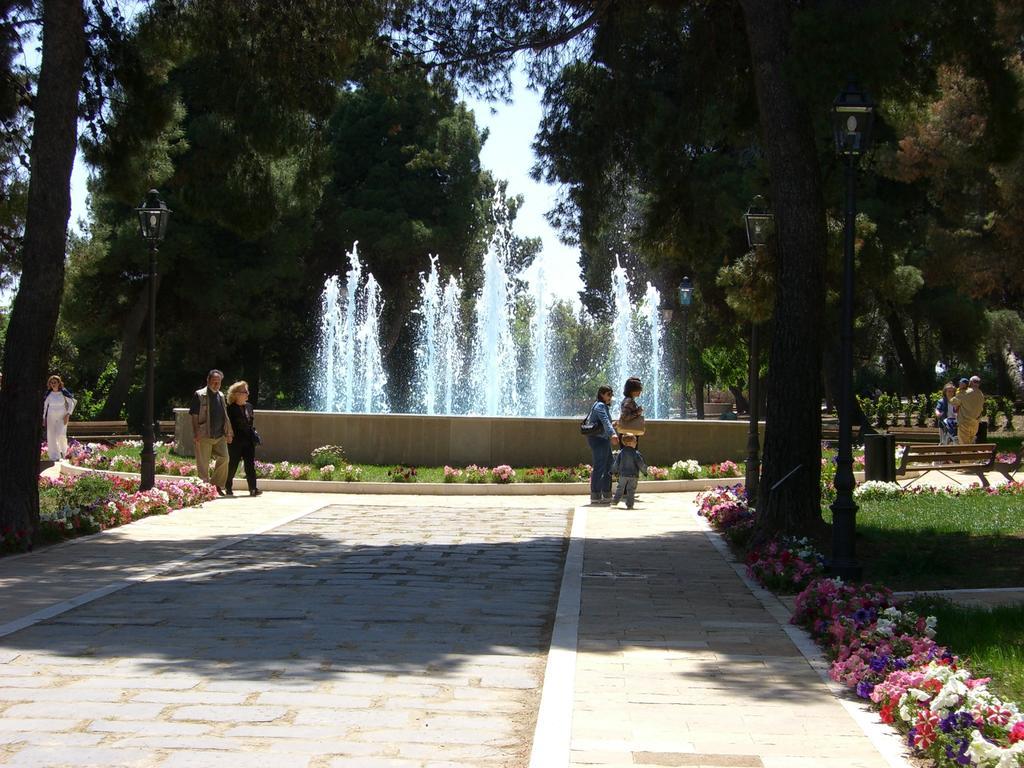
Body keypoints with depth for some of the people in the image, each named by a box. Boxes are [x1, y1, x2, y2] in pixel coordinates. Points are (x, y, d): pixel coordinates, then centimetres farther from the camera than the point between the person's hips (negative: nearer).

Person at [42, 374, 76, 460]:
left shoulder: (64, 393, -5)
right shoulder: (48, 394, 2)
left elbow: (71, 403, 0)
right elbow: (45, 406, 13)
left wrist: (68, 414, -9)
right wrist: (44, 418, 12)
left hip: (62, 417, -3)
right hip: (51, 417, 3)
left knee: (61, 435, -15)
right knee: (51, 437, -2)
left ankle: (63, 450, 15)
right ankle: (54, 456, 7)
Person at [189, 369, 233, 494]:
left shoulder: (221, 396, 16)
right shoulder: (200, 395, -3)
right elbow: (194, 416, -6)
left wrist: (228, 432, 15)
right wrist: (196, 434, -13)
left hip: (220, 435, 5)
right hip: (204, 436, -5)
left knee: (224, 458, -8)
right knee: (203, 464, 0)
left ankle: (217, 484, 7)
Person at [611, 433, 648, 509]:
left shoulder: (620, 453, -1)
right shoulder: (635, 453, -11)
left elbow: (616, 463, 3)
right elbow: (640, 463, -10)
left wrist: (614, 471, 19)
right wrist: (644, 471, 6)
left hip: (623, 475, 3)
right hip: (633, 475, -3)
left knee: (620, 488, 18)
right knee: (631, 490, 3)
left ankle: (615, 501, 19)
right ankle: (629, 504, 0)